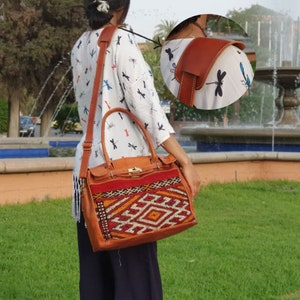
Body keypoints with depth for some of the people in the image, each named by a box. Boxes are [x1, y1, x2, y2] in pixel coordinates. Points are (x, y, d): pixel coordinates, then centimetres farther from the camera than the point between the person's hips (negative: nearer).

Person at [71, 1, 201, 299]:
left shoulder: (79, 46, 13)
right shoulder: (121, 40, -7)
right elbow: (146, 106, -15)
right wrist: (185, 161, -16)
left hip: (88, 160, 7)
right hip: (122, 161, -7)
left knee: (95, 267, 11)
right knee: (134, 266, -3)